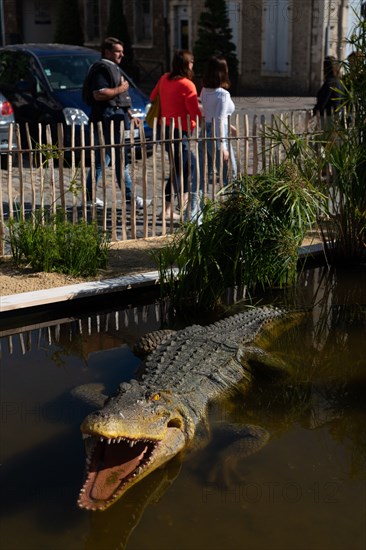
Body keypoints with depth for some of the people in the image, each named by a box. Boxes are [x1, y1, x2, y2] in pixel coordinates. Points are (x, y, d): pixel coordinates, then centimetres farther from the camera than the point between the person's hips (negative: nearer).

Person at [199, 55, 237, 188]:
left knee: (202, 176, 10)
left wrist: (228, 126, 30)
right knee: (229, 176, 6)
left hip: (204, 135, 8)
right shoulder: (223, 94, -15)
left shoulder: (205, 91, 8)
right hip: (217, 137, -7)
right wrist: (222, 146, -21)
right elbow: (219, 120, -20)